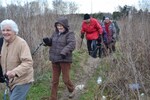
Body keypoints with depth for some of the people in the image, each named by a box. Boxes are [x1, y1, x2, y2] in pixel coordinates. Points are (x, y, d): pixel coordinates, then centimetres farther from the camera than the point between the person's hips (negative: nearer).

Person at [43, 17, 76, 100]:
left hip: (65, 60, -5)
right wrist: (47, 41, -2)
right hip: (55, 60, 6)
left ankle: (72, 89, 38)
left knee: (66, 79, 6)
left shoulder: (69, 34, -9)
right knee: (54, 80, 11)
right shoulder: (55, 33, 10)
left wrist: (64, 52, -38)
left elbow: (72, 44, -23)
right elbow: (51, 42, 21)